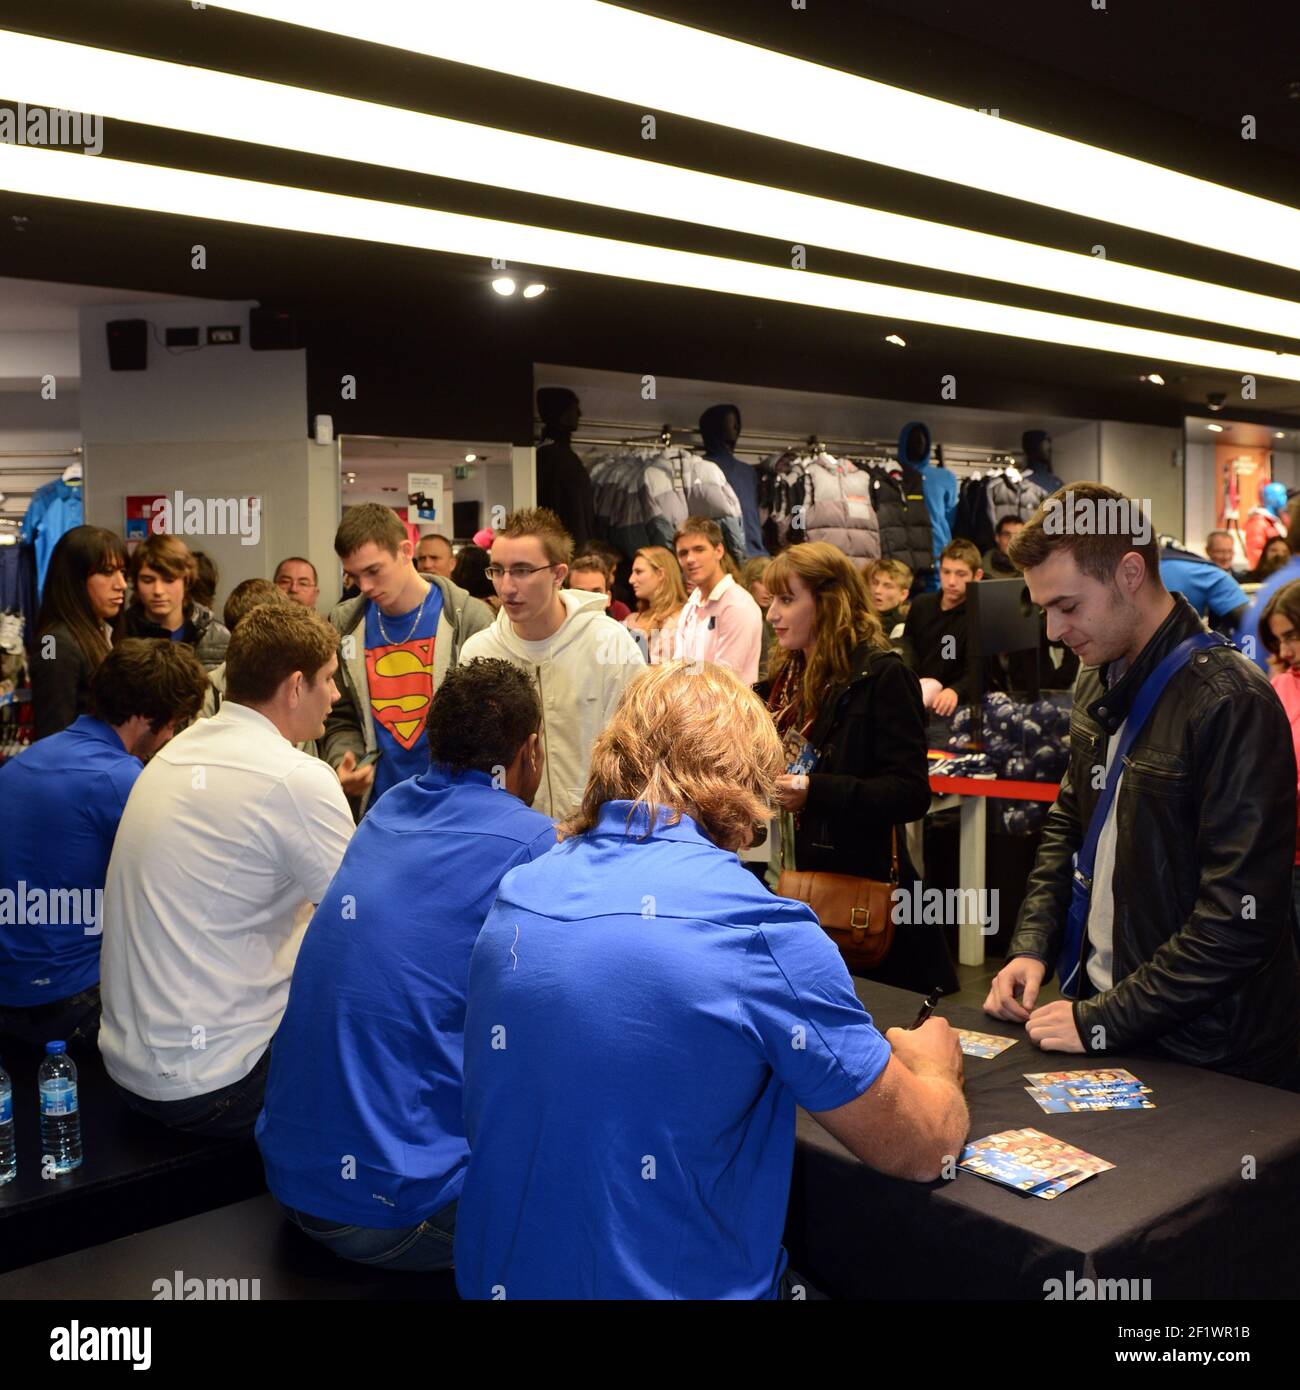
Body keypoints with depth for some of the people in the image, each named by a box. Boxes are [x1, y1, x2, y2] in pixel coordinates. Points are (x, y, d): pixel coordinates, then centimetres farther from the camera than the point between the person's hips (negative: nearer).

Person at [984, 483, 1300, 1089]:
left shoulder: (1233, 704, -21)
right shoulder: (1098, 681, 4)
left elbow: (1241, 916, -22)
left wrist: (1105, 1020, -19)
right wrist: (1031, 946, 3)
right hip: (1095, 997, 7)